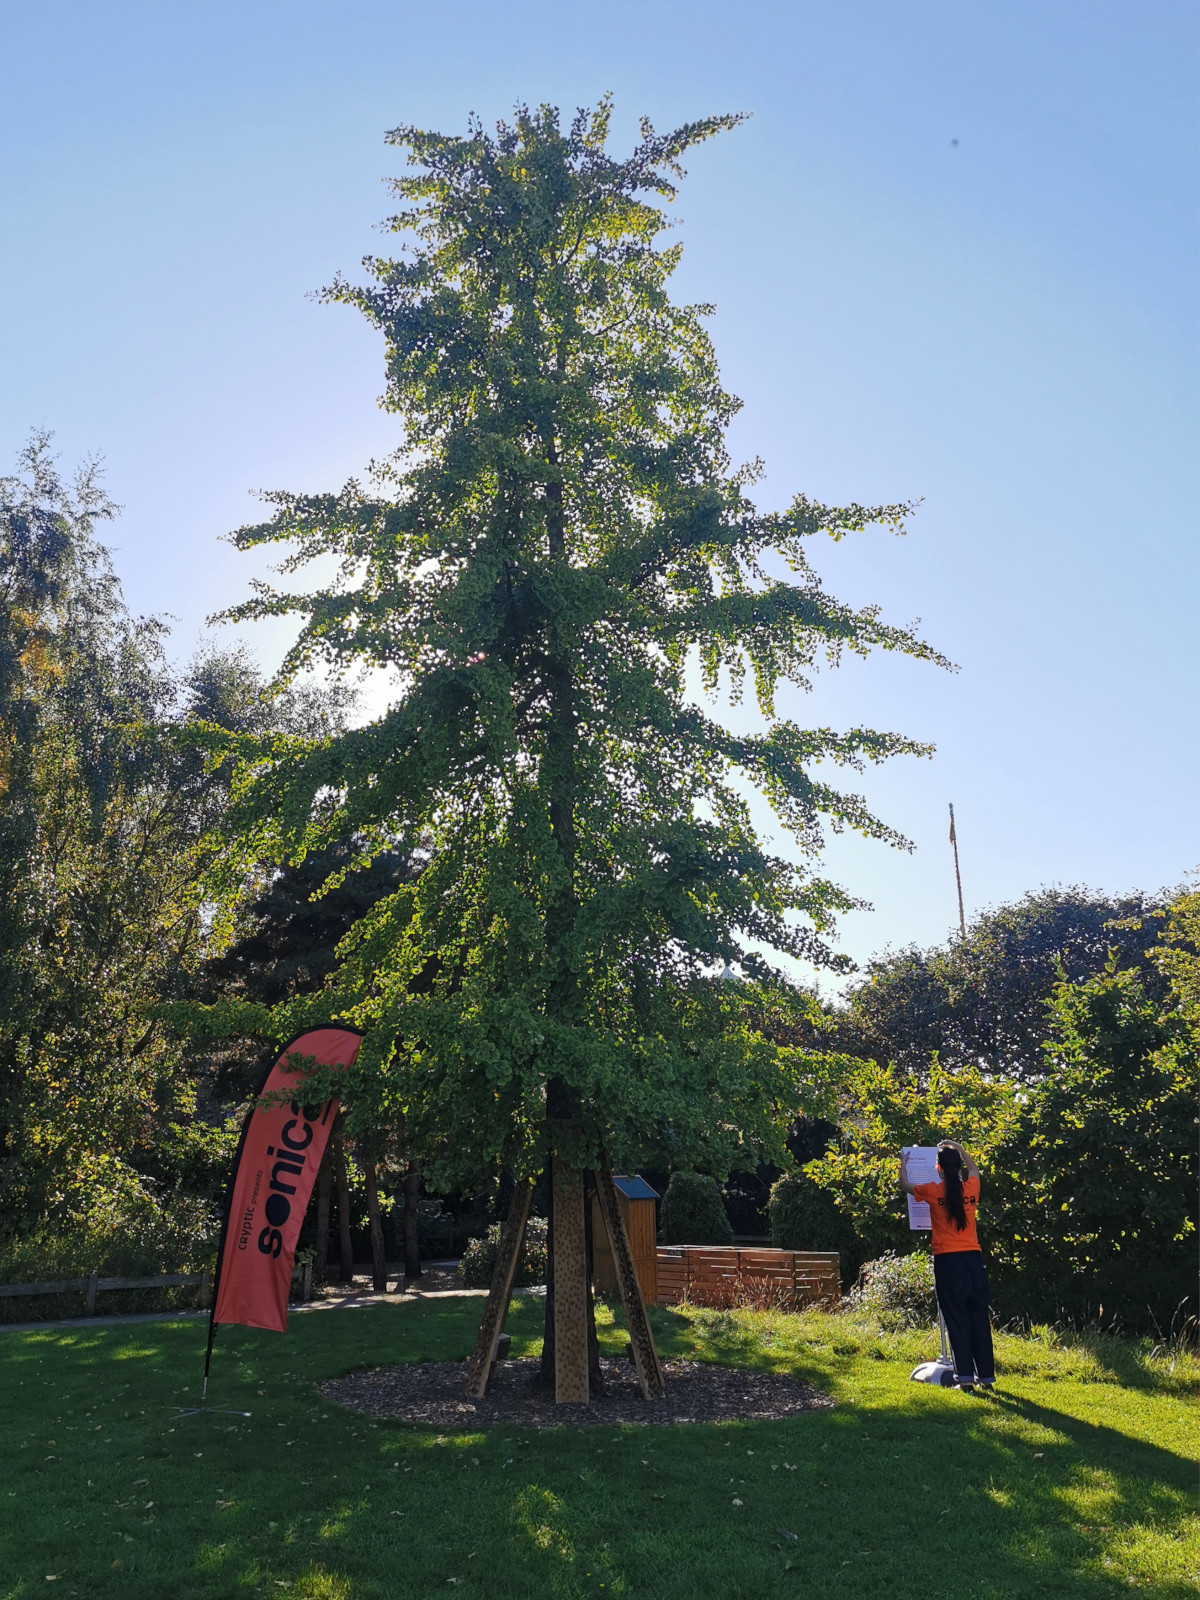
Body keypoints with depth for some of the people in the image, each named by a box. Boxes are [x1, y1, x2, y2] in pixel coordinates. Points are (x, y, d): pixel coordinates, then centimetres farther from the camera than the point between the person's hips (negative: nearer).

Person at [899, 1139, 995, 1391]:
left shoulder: (933, 1191, -5)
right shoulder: (971, 1187, 3)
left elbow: (905, 1185, 15)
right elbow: (973, 1168, 28)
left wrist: (903, 1163, 31)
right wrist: (957, 1147, 37)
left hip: (947, 1260, -3)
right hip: (973, 1258, 3)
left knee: (956, 1318, 1)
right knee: (979, 1318, 10)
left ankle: (965, 1375, -3)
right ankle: (986, 1375, 14)